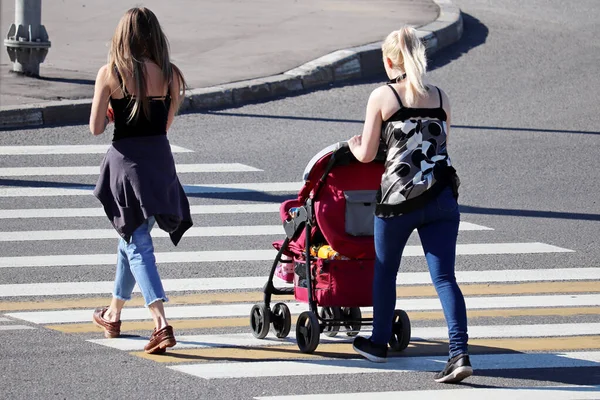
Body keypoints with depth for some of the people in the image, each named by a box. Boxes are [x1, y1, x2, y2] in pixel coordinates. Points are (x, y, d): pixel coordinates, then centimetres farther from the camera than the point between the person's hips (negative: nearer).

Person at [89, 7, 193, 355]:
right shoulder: (169, 74, -1)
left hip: (126, 161, -4)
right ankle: (114, 314, 38)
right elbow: (167, 122, 10)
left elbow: (96, 127, -5)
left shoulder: (110, 74, -9)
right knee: (133, 238, 22)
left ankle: (162, 323, -21)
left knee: (137, 244, -3)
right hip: (160, 160, 4)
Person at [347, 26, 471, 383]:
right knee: (444, 277, -1)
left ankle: (379, 343, 34)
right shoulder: (440, 97, 10)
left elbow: (367, 155, 2)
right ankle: (460, 354, -15)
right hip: (442, 197, 3)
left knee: (385, 271, 19)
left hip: (399, 197, -3)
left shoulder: (382, 97, -2)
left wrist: (355, 145, 24)